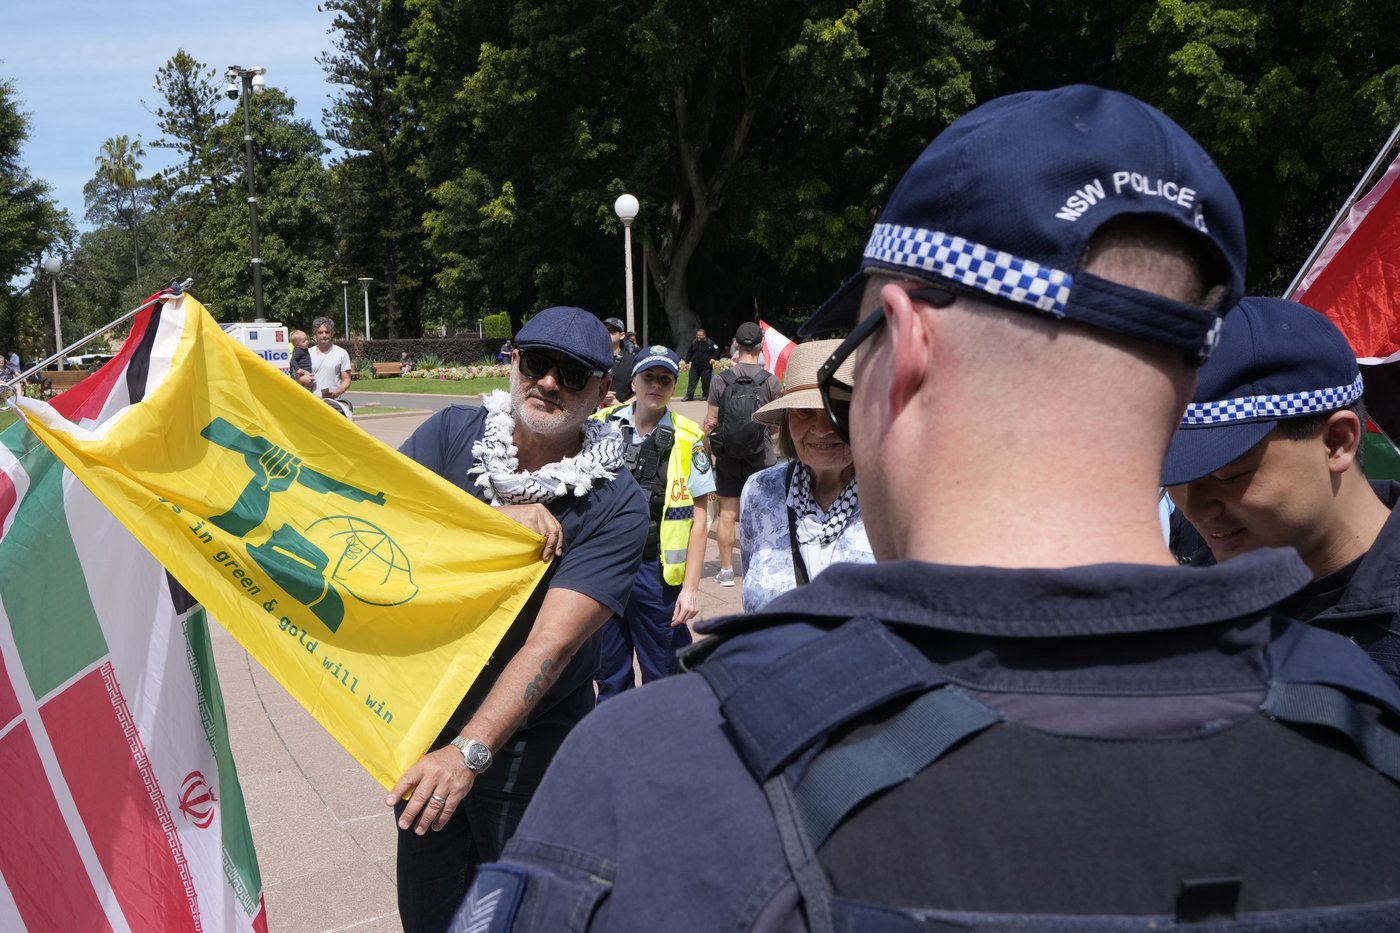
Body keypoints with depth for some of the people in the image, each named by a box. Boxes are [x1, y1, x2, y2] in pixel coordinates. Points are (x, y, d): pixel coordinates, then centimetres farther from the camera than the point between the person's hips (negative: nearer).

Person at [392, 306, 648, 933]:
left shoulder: (616, 505, -19)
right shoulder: (454, 433, -6)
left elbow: (551, 644, -27)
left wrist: (470, 751, -35)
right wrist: (493, 519, -25)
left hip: (528, 743, -3)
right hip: (423, 719, 4)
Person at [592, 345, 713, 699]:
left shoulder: (688, 439, -4)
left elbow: (699, 518, -3)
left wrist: (691, 586, -6)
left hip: (658, 571, -2)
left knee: (662, 674, 9)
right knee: (610, 673, 16)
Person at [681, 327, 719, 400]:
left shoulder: (709, 342, -3)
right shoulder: (693, 342, 9)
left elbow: (716, 349, -1)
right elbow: (689, 353, 17)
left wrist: (713, 358, -13)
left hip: (705, 366, -4)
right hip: (694, 366, 4)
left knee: (705, 381, 0)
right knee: (692, 381, 1)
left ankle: (705, 395, 14)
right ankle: (689, 396, 3)